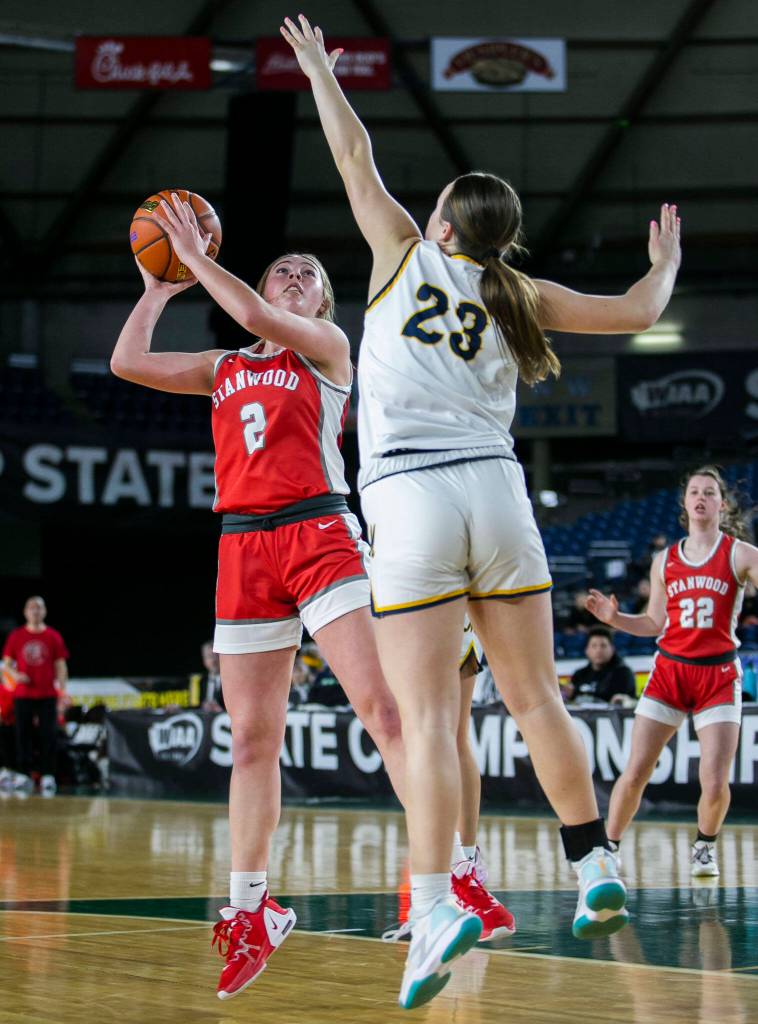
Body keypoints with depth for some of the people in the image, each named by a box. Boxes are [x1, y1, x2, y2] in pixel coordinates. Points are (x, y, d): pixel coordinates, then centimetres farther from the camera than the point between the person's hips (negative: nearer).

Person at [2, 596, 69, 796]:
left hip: (47, 695, -1)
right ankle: (24, 776, 7)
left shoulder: (53, 636, 3)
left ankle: (48, 777, 2)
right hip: (23, 695, 1)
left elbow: (61, 665, 4)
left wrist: (62, 690, -4)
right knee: (23, 735, 1)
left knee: (48, 736, -4)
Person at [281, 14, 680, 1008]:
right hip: (495, 488, 3)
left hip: (408, 499, -3)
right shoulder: (518, 293, 12)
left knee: (427, 716, -9)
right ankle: (596, 870, 15)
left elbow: (355, 156, 18)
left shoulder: (406, 255, 8)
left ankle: (434, 907, -19)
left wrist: (318, 68, 33)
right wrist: (667, 260, 37)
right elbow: (638, 310, 16)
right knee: (535, 698, 12)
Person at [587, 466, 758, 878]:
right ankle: (609, 847, 10)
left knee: (715, 783, -10)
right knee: (634, 773, -7)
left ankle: (704, 845, 20)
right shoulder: (665, 561, 10)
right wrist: (613, 618, 1)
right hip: (669, 670, 2)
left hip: (719, 675, -2)